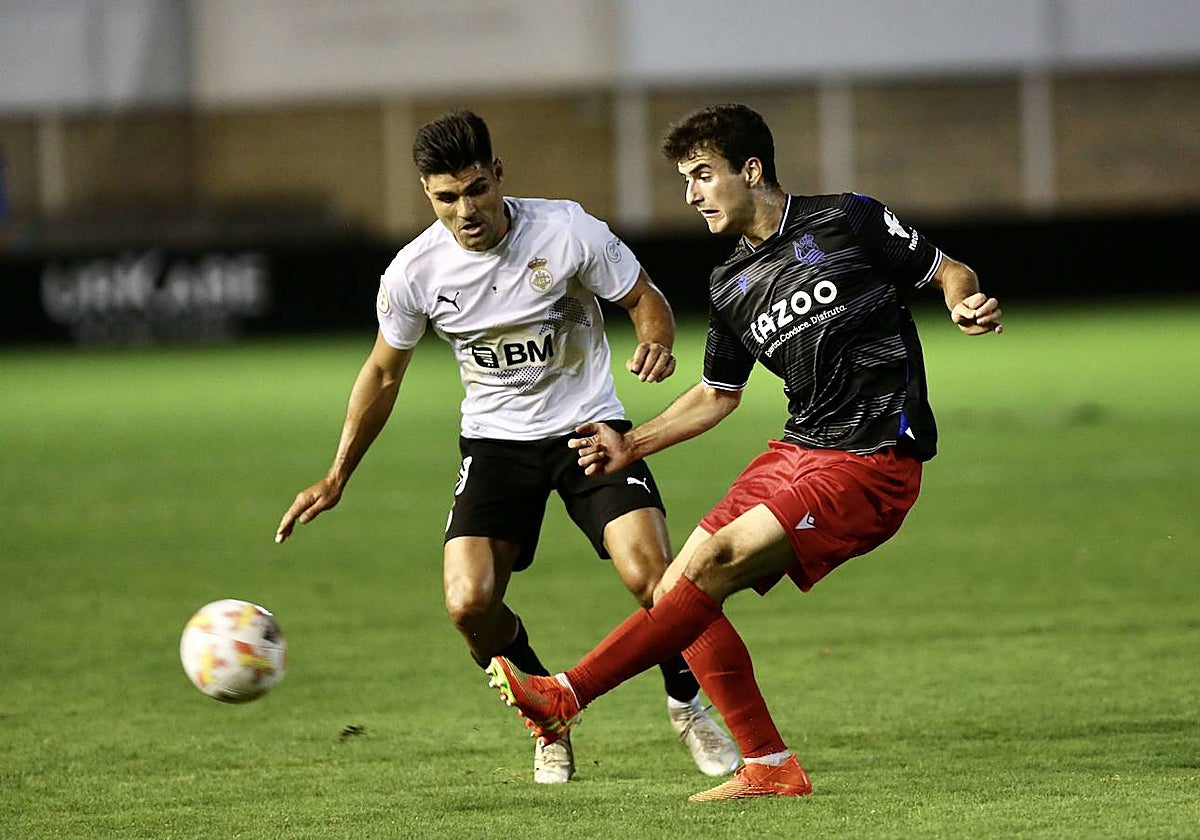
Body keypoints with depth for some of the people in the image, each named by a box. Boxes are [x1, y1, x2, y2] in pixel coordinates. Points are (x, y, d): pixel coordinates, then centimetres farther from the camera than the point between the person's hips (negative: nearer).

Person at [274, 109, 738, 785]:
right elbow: (384, 373, 7)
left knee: (651, 576, -22)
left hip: (588, 425, -2)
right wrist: (336, 480, 8)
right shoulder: (415, 272, -10)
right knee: (469, 604, -19)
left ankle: (688, 704, 8)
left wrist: (656, 344, -25)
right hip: (496, 440, 2)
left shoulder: (566, 231, -16)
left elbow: (645, 300, -1)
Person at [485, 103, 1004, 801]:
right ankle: (770, 767, 3)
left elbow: (949, 271, 3)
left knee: (713, 564, -20)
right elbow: (718, 395, 25)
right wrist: (631, 446, 14)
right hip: (799, 449, 8)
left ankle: (564, 697, -19)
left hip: (872, 461, -8)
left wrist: (967, 306, -20)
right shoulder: (731, 287, 14)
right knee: (677, 592, -2)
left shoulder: (846, 221, -4)